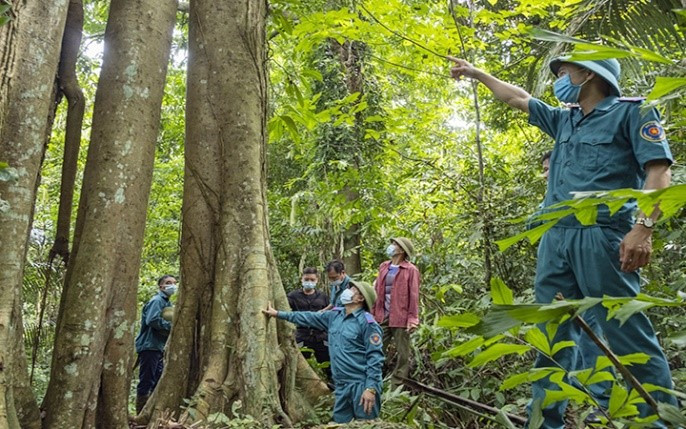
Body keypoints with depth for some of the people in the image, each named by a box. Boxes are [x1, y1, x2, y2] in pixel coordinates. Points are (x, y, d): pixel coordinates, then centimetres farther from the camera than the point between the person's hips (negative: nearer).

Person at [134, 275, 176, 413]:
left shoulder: (167, 303, 18)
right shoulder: (157, 300, -11)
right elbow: (152, 320, -26)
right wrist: (171, 326, -18)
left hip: (157, 347, 10)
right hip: (149, 346, -10)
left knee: (159, 381, 13)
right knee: (146, 381, -5)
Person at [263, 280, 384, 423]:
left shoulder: (367, 322, -13)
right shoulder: (334, 316, 9)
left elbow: (375, 357, -16)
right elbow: (308, 318, 18)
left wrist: (371, 388, -22)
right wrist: (278, 314, 22)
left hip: (362, 385, -7)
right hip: (341, 385, 7)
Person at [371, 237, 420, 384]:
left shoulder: (410, 270, -4)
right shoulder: (383, 267, 11)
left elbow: (414, 295, -8)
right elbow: (376, 291, 12)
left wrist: (413, 318, -13)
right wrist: (372, 313, 9)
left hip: (400, 318, -5)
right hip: (382, 317, 5)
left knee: (402, 353, 5)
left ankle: (398, 383, 16)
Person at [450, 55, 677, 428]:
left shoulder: (631, 111, 4)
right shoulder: (564, 120, 24)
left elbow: (658, 170, -7)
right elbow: (518, 98, 37)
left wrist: (643, 227, -20)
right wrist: (477, 74, 42)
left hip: (601, 235, -7)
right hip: (555, 239, 7)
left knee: (628, 334, -8)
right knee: (552, 335, 6)